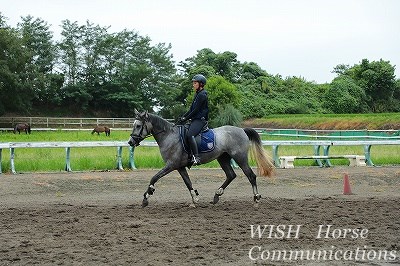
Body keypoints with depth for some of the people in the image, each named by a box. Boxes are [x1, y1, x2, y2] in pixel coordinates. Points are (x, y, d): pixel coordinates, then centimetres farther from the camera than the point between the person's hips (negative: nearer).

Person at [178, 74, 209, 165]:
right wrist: (183, 117, 11)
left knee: (189, 135, -31)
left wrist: (186, 119, -11)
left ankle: (196, 158, -37)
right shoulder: (198, 94, 20)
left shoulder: (202, 95, -11)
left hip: (200, 120, -11)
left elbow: (196, 110, -15)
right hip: (195, 120, 11)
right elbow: (191, 109, 22)